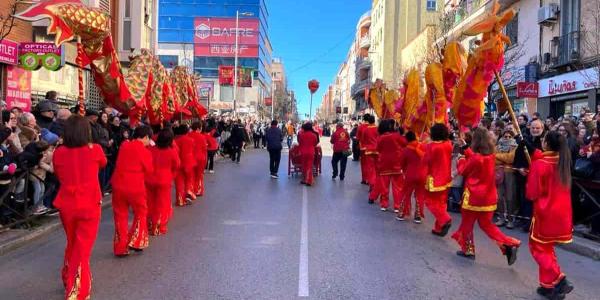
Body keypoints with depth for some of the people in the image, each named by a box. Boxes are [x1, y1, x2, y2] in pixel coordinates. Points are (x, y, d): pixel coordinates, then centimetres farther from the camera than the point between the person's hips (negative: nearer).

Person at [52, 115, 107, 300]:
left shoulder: (58, 153, -4)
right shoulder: (95, 150, -10)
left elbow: (58, 175, 13)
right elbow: (103, 164, 13)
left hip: (66, 205, 3)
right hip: (89, 205, -3)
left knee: (72, 244, 24)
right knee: (82, 248, 4)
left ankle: (69, 280, 41)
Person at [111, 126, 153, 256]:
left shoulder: (124, 146, 5)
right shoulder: (145, 152, -7)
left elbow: (121, 164, 15)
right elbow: (149, 171, -1)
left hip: (118, 185, 4)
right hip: (135, 187, -4)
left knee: (120, 216, 12)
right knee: (141, 213, 17)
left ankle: (120, 248, 16)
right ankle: (135, 241, 10)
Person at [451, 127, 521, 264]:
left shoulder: (475, 158, -20)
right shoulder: (491, 156, -1)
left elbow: (463, 171, -4)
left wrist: (461, 160, 13)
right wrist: (467, 152, 14)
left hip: (474, 196, -6)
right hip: (488, 196, 6)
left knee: (467, 223, 12)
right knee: (486, 224, 18)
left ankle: (468, 249, 22)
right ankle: (509, 244, 5)